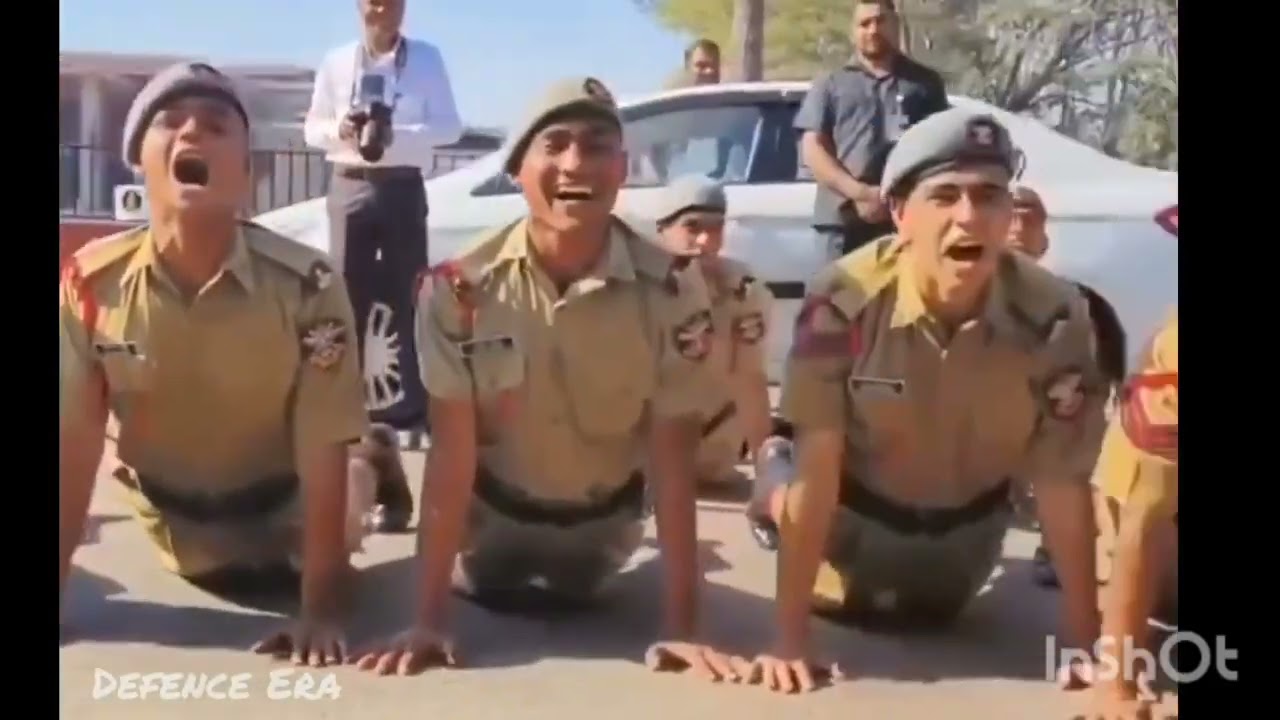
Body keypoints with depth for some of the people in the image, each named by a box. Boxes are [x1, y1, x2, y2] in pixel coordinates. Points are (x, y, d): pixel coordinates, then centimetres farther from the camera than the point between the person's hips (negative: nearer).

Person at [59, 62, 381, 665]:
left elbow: (323, 458, -26)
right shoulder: (90, 282, -21)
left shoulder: (306, 286, -29)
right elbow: (74, 448, -15)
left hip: (284, 524, -2)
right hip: (172, 525, 2)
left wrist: (322, 611, -28)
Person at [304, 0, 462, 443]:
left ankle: (410, 403, 5)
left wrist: (397, 135, -17)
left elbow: (449, 126, -1)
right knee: (347, 292, 3)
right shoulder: (336, 62, 9)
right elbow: (313, 128, 10)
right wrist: (340, 130, -13)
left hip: (403, 187, -1)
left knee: (406, 297, 0)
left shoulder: (427, 58, 5)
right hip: (349, 186, 2)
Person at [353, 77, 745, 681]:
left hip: (604, 515, 1)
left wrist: (682, 625, -27)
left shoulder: (672, 294, -28)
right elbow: (451, 451, -26)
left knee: (576, 593, 27)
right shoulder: (458, 287, -29)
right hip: (495, 506, 0)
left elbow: (673, 459, -24)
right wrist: (427, 619, -29)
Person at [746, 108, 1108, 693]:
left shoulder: (1054, 315, -30)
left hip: (969, 520, 3)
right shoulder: (842, 301, -36)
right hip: (860, 508, -2)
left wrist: (1083, 639, -21)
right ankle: (773, 499, 44)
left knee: (931, 617, 30)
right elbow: (817, 465, -33)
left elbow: (1062, 484, -21)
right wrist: (789, 638, -33)